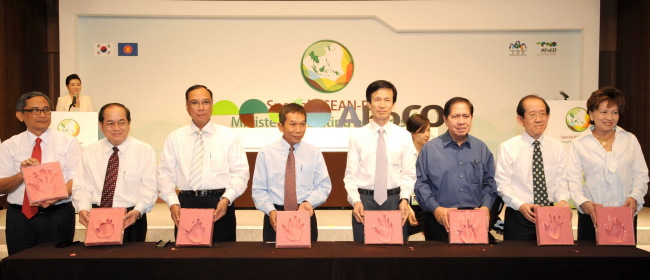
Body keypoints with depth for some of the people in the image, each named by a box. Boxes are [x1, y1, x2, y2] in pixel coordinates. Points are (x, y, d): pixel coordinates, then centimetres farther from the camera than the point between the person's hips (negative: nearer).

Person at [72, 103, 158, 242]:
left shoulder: (145, 151, 0)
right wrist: (83, 209, -16)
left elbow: (149, 188, -6)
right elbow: (82, 187, 3)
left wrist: (138, 211, -22)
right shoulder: (89, 152, 8)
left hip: (131, 219, -2)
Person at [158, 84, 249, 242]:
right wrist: (172, 203, -8)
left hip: (220, 205, -1)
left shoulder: (229, 136, 5)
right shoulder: (175, 138, 9)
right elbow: (165, 174, 6)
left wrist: (226, 199, -13)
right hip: (186, 204, 1)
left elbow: (241, 173, 1)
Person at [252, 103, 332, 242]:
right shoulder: (266, 153, -1)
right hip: (275, 218, 0)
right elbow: (259, 190, 0)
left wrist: (309, 202, -14)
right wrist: (271, 210, -15)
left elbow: (323, 186, 4)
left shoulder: (314, 153, 2)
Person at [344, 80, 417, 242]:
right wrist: (355, 201, -11)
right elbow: (350, 175, 2)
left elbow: (408, 174, 4)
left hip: (394, 200, 1)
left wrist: (404, 199, -10)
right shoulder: (358, 136, 3)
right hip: (364, 200, 0)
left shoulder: (404, 136, 5)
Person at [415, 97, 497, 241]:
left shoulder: (481, 148, 10)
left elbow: (489, 183, 12)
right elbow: (421, 183, -3)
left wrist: (485, 207, -4)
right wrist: (435, 208, -14)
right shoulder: (430, 148, 0)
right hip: (440, 220, -2)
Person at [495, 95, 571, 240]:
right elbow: (502, 184, -7)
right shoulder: (508, 148, -3)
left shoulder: (558, 147, 9)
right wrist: (521, 205, -20)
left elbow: (561, 181, 6)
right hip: (518, 217, -3)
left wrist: (563, 200, -14)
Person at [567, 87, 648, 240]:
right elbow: (573, 179, -2)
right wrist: (583, 202, -18)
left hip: (625, 214, 2)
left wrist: (634, 197, -8)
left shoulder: (630, 140, 12)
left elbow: (641, 174, 10)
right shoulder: (579, 144, 4)